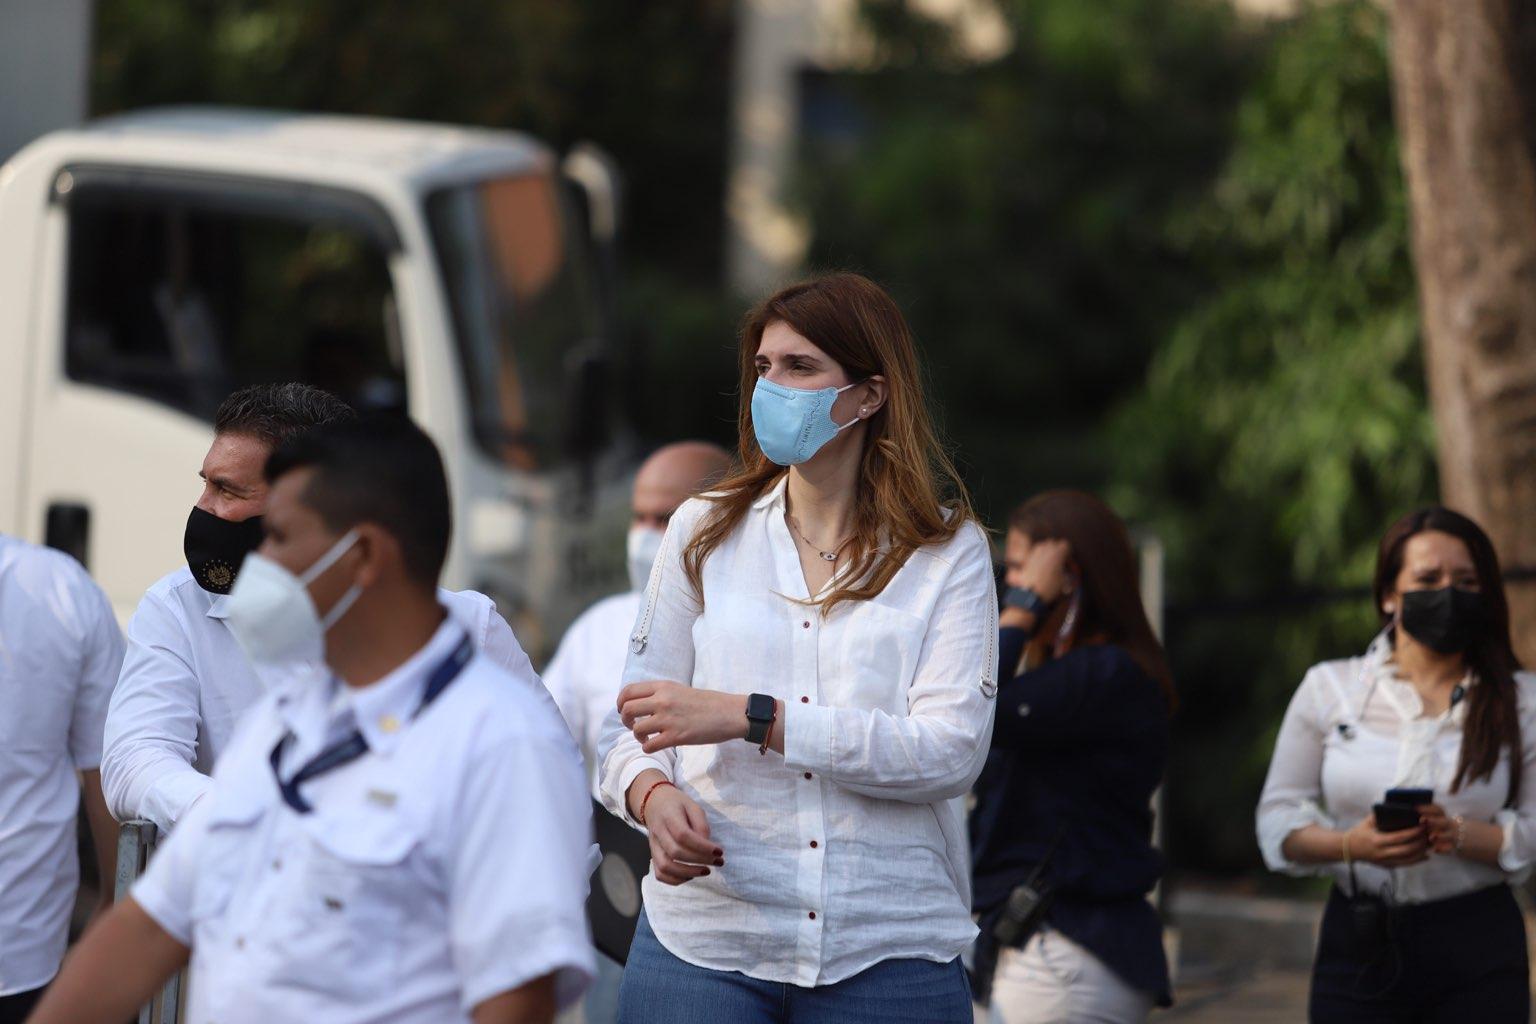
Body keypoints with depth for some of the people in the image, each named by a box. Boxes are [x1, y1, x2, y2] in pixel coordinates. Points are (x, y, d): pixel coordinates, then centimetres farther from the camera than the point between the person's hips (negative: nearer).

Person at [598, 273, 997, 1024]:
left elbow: (951, 751, -11)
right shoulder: (704, 532, 10)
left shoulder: (947, 553, 3)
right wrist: (653, 795, -14)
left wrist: (750, 718, -17)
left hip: (885, 955, -1)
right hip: (703, 945, 1)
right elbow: (630, 725, 11)